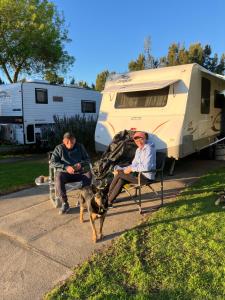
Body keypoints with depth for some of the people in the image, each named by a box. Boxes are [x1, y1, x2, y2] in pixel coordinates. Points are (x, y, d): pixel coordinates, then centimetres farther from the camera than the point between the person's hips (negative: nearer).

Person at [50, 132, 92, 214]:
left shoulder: (80, 147, 9)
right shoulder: (59, 148, 3)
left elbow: (87, 159, 13)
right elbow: (52, 162, -5)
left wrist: (81, 164, -11)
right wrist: (66, 167, -19)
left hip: (78, 173, 2)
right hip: (64, 172, -1)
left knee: (88, 174, -29)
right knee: (58, 178, -36)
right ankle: (64, 203, -26)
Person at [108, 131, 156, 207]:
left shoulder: (149, 149, -16)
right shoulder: (138, 150, 13)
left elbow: (146, 167, -26)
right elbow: (134, 165, 16)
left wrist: (131, 169, -17)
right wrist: (121, 169, 1)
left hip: (146, 177, -9)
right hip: (140, 174, 9)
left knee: (119, 174, -14)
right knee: (121, 180, -14)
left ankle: (109, 200, -1)